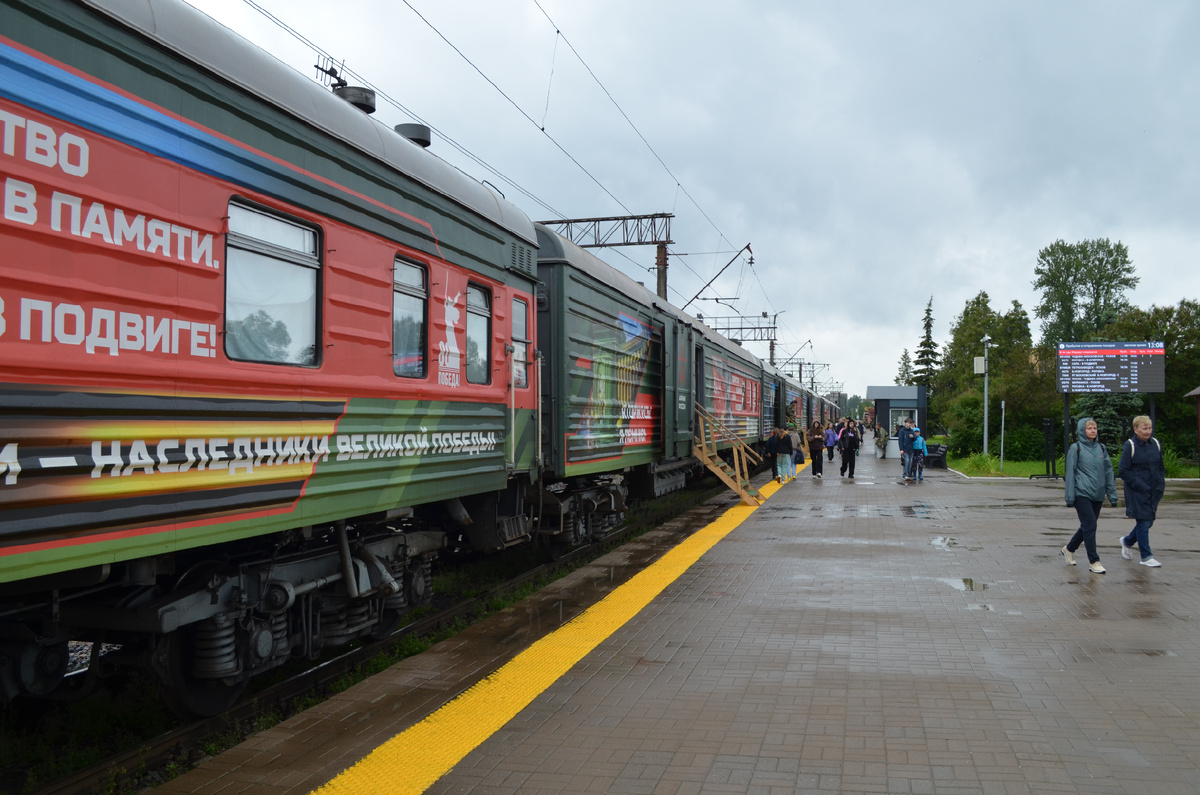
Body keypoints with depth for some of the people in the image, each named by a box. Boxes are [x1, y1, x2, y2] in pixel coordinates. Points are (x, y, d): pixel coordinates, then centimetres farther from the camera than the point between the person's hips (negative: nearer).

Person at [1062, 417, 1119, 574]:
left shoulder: (1101, 448, 10)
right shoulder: (1076, 448, -3)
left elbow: (1108, 472, 12)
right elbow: (1070, 473, -3)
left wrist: (1112, 494, 8)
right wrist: (1070, 497, -7)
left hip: (1098, 495, 5)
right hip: (1082, 494, -5)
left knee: (1087, 526, 12)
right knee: (1090, 525, -9)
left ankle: (1069, 549, 33)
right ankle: (1093, 561, -1)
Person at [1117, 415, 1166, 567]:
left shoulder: (1155, 444, 8)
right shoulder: (1129, 446, -10)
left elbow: (1161, 466, 18)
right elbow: (1123, 470, -11)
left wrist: (1161, 483, 5)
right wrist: (1138, 485, -16)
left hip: (1154, 491, 6)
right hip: (1137, 492, -6)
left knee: (1149, 520, 12)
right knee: (1143, 522, -4)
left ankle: (1127, 541, 36)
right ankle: (1146, 557, 5)